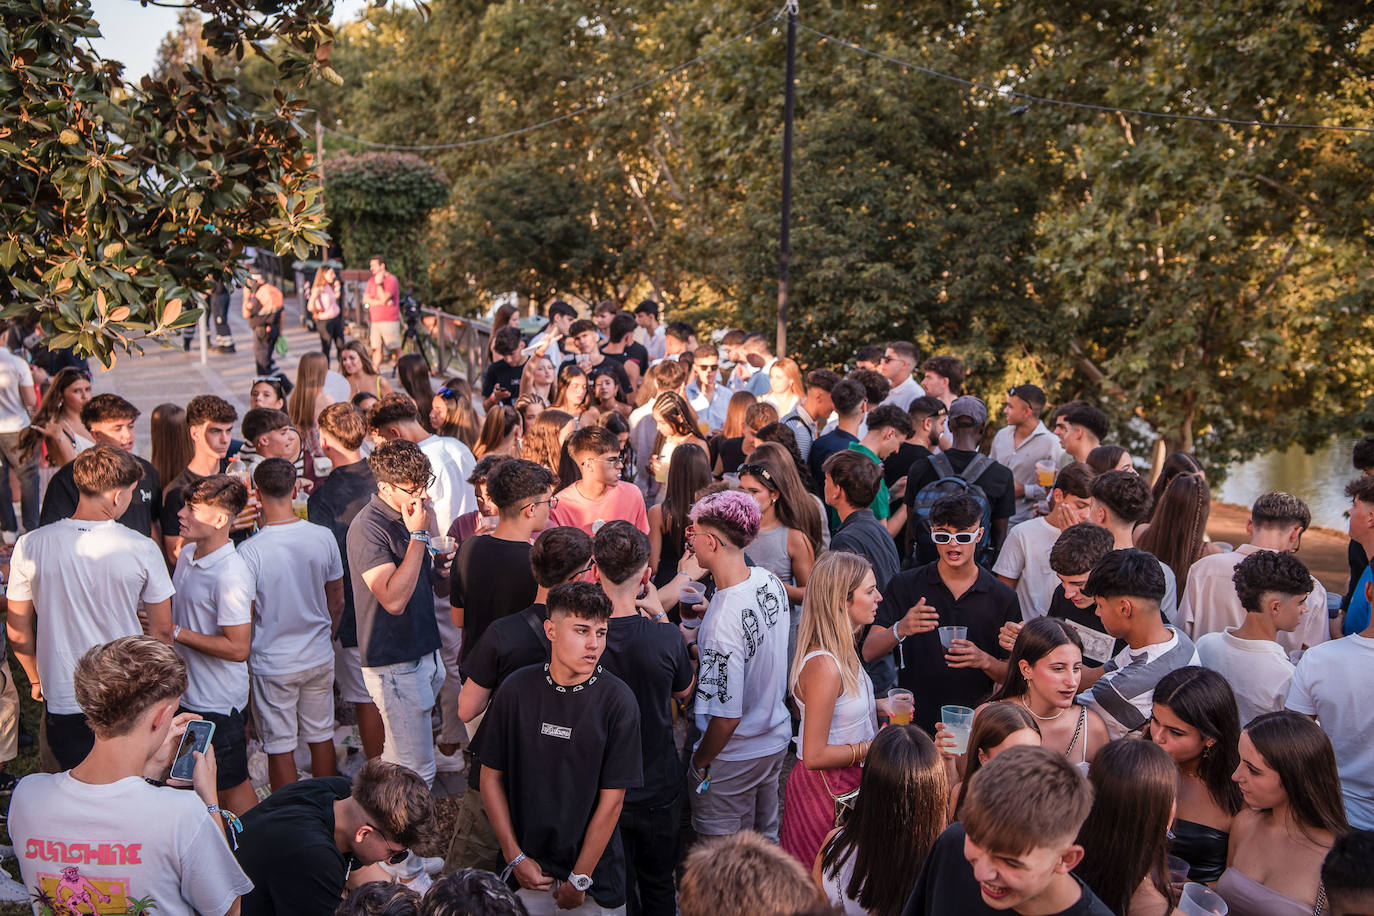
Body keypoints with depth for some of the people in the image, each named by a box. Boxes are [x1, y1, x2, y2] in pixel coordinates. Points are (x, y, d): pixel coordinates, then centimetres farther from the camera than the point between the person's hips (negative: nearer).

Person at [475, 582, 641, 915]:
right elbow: (492, 777, 0)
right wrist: (515, 858, -3)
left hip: (595, 875, -1)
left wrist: (579, 880, -9)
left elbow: (612, 800, -12)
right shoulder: (518, 689, -7)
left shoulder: (617, 700, -14)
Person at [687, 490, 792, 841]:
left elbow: (726, 717, -27)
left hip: (733, 759, -8)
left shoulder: (724, 621, -33)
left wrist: (699, 762, -9)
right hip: (777, 738, 8)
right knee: (765, 841, 26)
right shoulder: (770, 582, -9)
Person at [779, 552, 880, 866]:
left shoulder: (842, 652, 4)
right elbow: (814, 755, -24)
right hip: (825, 789, -9)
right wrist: (873, 747, -17)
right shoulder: (824, 666, -27)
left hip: (847, 782, 9)